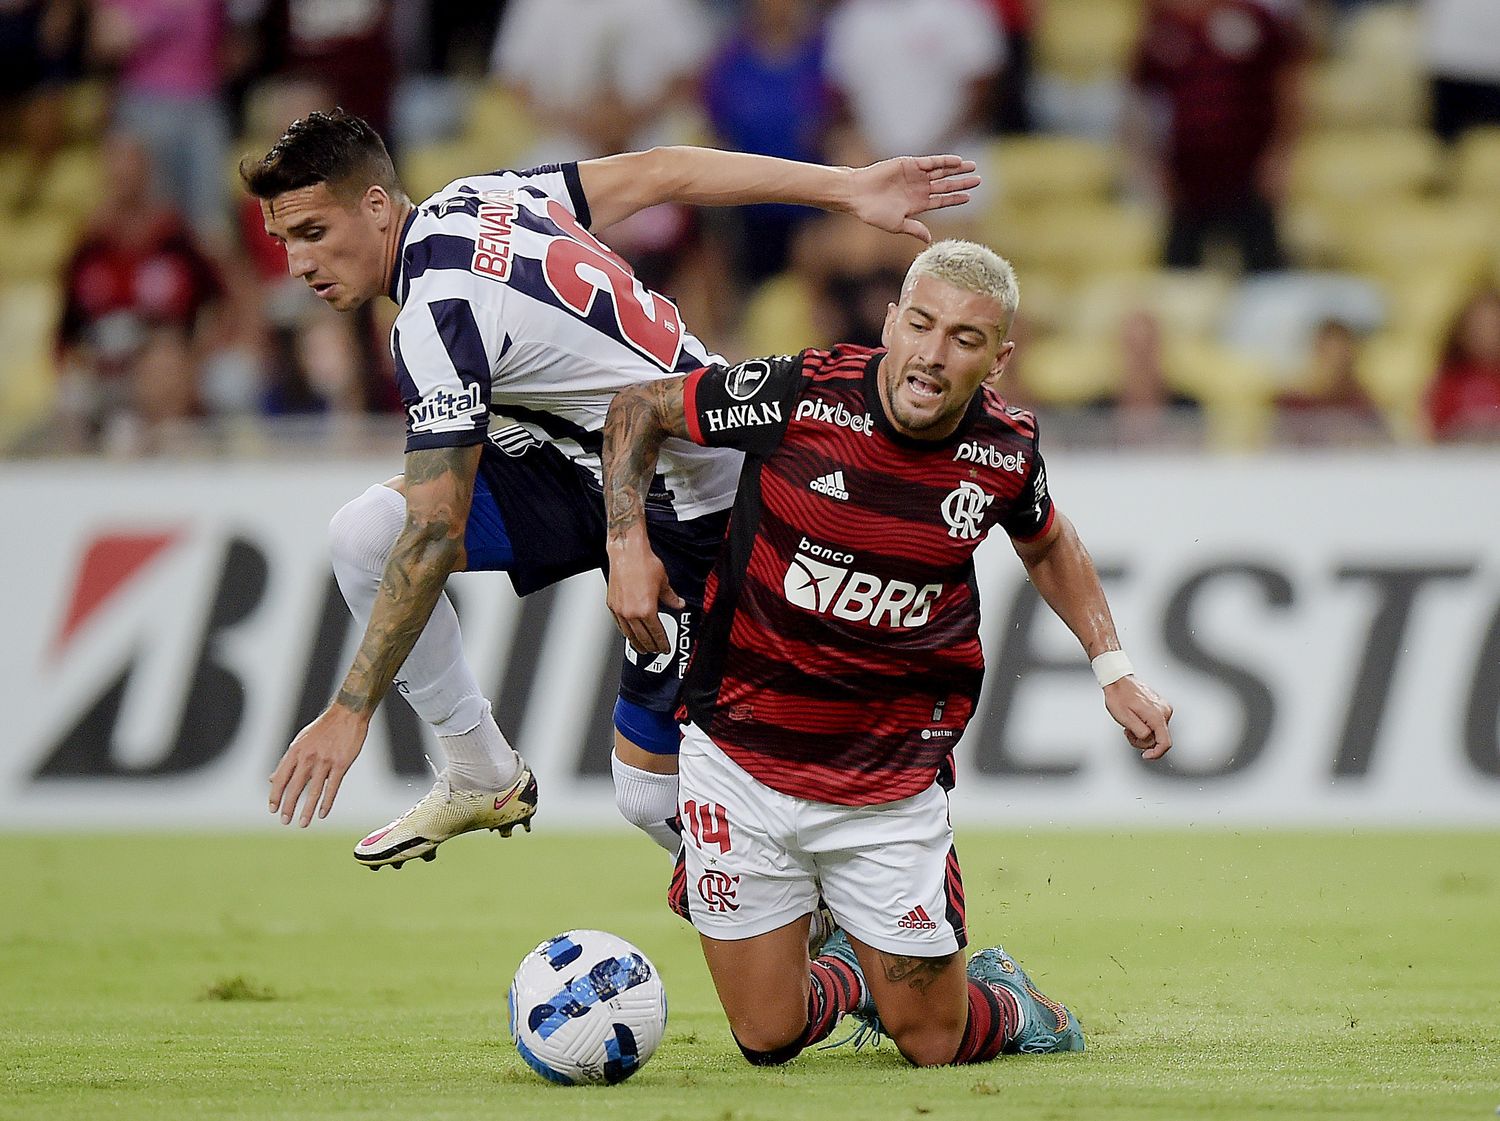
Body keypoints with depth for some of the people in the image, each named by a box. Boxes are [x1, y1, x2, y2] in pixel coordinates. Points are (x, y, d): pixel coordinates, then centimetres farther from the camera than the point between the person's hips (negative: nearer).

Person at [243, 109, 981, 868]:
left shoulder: (437, 317, -28)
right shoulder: (464, 204, -2)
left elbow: (436, 532, -29)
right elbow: (659, 174, 3)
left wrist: (349, 713, -28)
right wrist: (849, 188, 8)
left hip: (684, 506, -9)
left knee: (651, 795, -3)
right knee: (363, 534, -4)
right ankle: (482, 778, 9)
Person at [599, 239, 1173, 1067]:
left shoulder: (1006, 452, -9)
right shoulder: (797, 394, -17)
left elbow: (1046, 543, 16)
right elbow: (637, 409, -2)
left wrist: (1112, 668, 11)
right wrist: (628, 543, -13)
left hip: (891, 779, 1)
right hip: (741, 755, -1)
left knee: (932, 1044, 4)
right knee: (767, 1040, 5)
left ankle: (1004, 999, 39)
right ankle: (849, 974, 40)